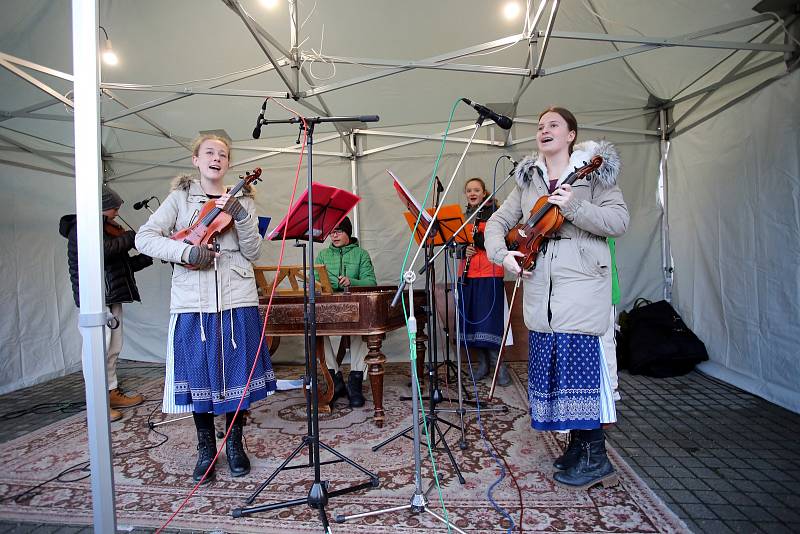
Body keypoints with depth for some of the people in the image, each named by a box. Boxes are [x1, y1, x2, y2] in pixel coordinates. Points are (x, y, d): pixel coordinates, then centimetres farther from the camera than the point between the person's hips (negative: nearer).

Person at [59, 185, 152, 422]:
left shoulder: (107, 230, 18)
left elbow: (123, 264, 19)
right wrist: (129, 238, -16)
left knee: (113, 349, 14)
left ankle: (113, 393, 25)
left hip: (112, 299, 9)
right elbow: (102, 250, -30)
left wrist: (150, 256, 10)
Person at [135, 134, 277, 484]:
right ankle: (206, 450, 25)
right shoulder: (181, 197, 7)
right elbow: (144, 238, -1)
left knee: (237, 374, 7)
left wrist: (241, 217, -14)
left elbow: (252, 253, 2)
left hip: (237, 301, 1)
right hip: (193, 303, -1)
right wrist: (185, 251, -17)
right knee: (200, 376, 6)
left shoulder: (240, 201, 10)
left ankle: (235, 446, 26)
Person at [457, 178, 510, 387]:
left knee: (490, 317, -7)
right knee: (471, 318, 5)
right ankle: (482, 363, 17)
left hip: (490, 273, -5)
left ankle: (499, 364, 5)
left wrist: (477, 236, -20)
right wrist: (464, 250, -6)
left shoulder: (494, 212, 0)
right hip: (468, 273, 5)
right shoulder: (463, 216, 14)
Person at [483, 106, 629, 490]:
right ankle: (579, 444, 26)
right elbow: (497, 222, 13)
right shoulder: (528, 180, 17)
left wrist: (574, 207, -20)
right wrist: (502, 254, -6)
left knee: (578, 364, -8)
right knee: (550, 366, 9)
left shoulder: (594, 171, 3)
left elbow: (619, 221, -7)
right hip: (540, 288, 6)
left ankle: (595, 459, 7)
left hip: (581, 284, -5)